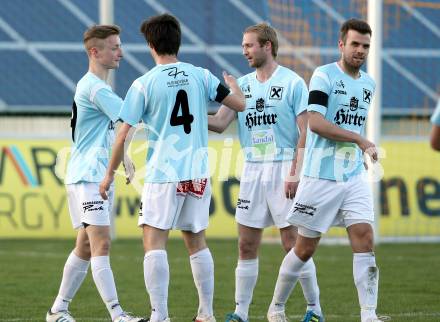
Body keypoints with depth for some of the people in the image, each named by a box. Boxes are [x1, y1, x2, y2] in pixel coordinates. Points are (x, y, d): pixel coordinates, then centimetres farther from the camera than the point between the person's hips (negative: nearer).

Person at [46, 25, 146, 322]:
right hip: (87, 177, -11)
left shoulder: (97, 86, 19)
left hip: (99, 177, 11)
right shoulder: (94, 87, -15)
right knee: (102, 244, -16)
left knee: (86, 246, 12)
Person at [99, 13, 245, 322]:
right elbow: (239, 104, 9)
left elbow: (124, 135, -6)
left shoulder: (143, 84, -6)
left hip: (164, 174, -4)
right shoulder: (201, 76, 2)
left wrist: (110, 174, 6)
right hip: (198, 173, 4)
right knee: (196, 241, 14)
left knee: (154, 241, -4)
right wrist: (234, 85, 32)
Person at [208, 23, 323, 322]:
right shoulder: (243, 84, 11)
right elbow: (220, 122, 4)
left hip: (284, 168, -5)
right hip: (252, 170, 5)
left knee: (293, 242, -5)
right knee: (247, 246, 4)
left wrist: (295, 172, -14)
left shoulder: (293, 83, -5)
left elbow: (304, 132, -8)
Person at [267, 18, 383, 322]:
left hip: (354, 177, 5)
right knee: (305, 248, 2)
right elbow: (315, 122, -20)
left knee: (364, 240, -8)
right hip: (321, 178, -5)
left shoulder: (369, 83, 13)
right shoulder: (324, 75, -9)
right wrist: (360, 140, -20)